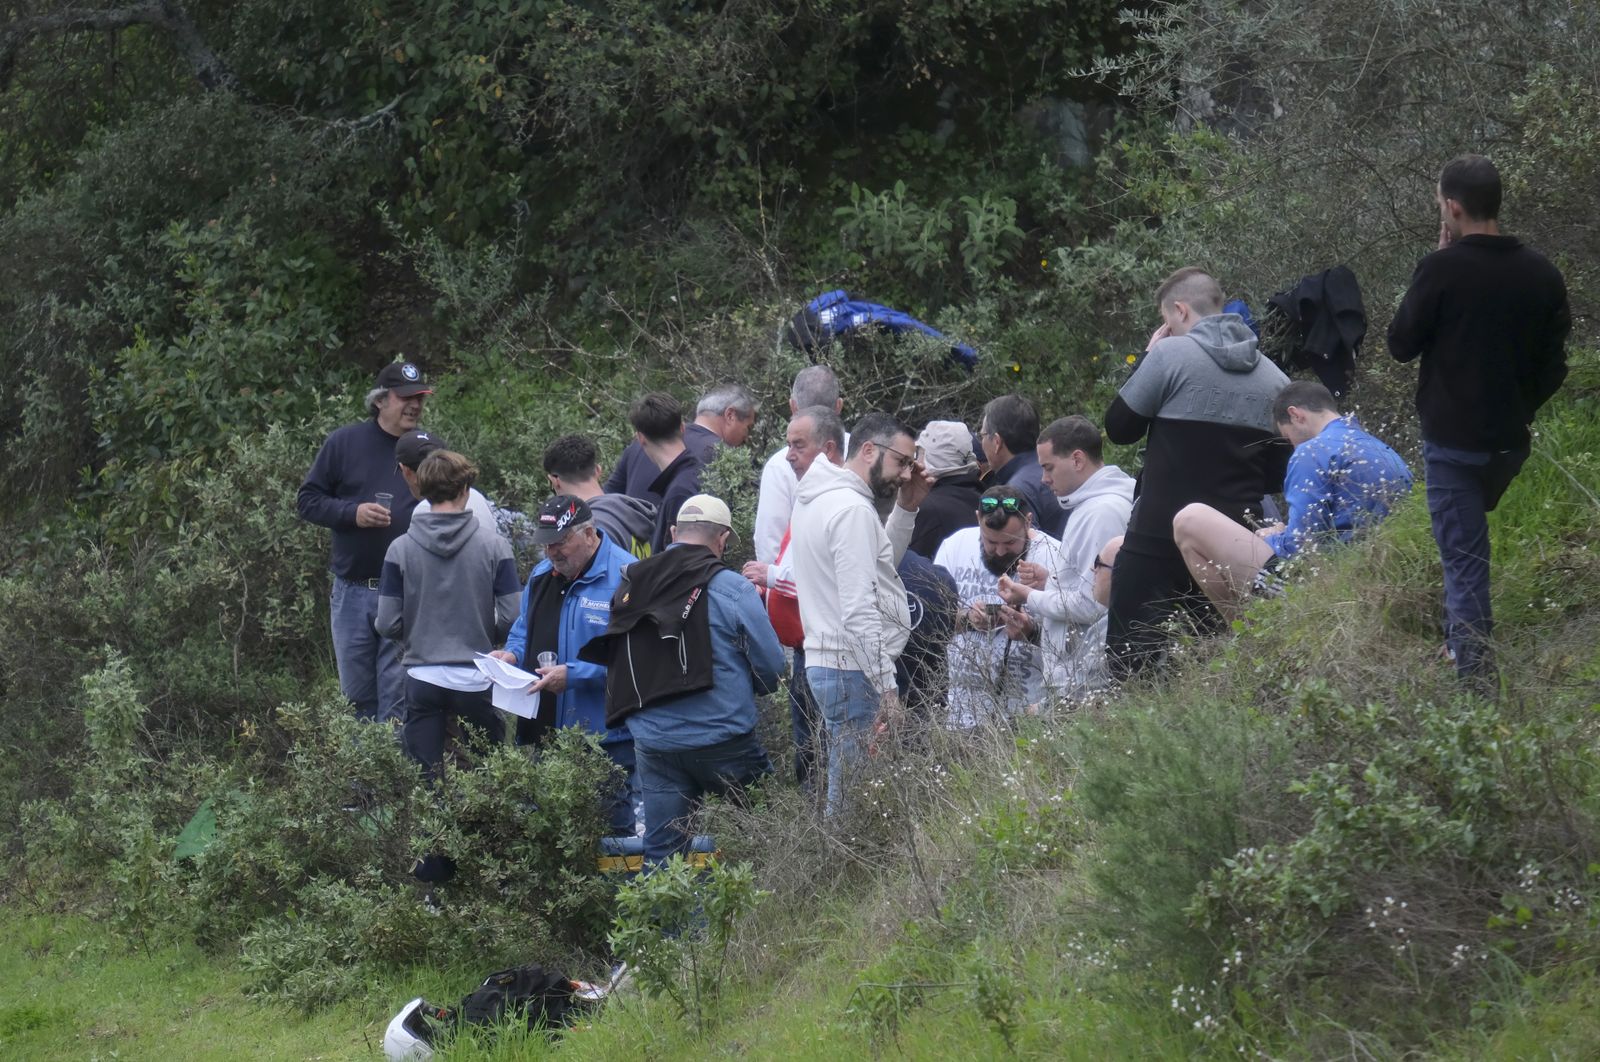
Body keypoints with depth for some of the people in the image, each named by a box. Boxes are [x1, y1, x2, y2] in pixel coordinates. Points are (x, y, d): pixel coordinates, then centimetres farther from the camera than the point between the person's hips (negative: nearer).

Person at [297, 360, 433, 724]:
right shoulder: (344, 443, 3)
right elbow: (307, 500, 5)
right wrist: (352, 513, -11)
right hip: (352, 592, 1)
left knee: (398, 699, -5)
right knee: (356, 694, 9)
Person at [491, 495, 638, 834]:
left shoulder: (625, 577, -13)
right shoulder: (541, 575, 13)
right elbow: (523, 631, 28)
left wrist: (573, 675, -23)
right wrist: (512, 654, 4)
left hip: (605, 740, -7)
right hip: (541, 731, 7)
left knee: (610, 829, 0)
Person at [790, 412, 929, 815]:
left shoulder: (821, 498, 16)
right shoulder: (853, 509, -15)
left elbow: (880, 564, 27)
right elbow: (859, 610, -20)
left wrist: (906, 509, 16)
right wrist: (887, 687, -19)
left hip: (825, 663, 10)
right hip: (854, 672, -10)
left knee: (843, 794, 11)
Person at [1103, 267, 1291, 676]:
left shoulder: (1170, 355, -8)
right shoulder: (1274, 380, 9)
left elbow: (1119, 427, 0)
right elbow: (1277, 477, 12)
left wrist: (1147, 358, 9)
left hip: (1160, 539, -5)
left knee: (1132, 660, -3)